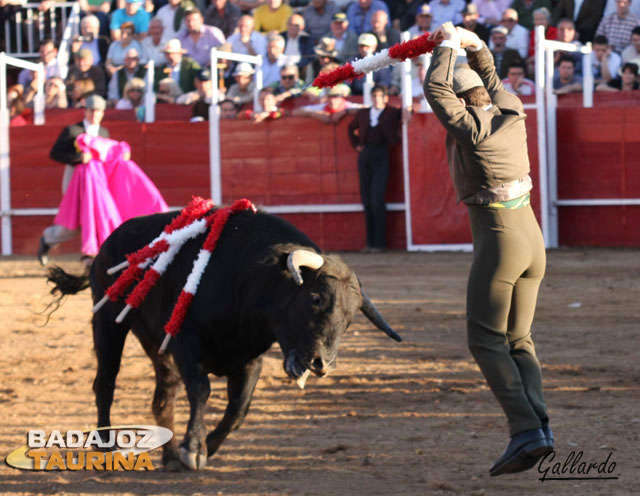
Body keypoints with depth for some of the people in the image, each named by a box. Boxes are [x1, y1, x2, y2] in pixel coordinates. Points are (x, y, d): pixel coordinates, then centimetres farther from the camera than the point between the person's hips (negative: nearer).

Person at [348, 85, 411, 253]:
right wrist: (356, 144, 18)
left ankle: (380, 242, -7)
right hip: (365, 155, 4)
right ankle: (370, 241, 7)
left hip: (381, 156, -4)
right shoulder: (362, 114, 17)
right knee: (366, 201, 3)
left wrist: (407, 111, -11)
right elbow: (351, 128, 31)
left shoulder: (391, 113, 6)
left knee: (377, 200, -11)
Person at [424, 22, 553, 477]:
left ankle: (525, 430, -18)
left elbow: (435, 90, -11)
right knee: (518, 339, 13)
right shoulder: (512, 115, 8)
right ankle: (541, 426, -4)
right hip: (531, 236, 8)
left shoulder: (472, 129, -13)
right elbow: (491, 79, 27)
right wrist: (474, 46, 22)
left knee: (487, 341, -4)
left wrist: (448, 46, -1)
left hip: (497, 239, -8)